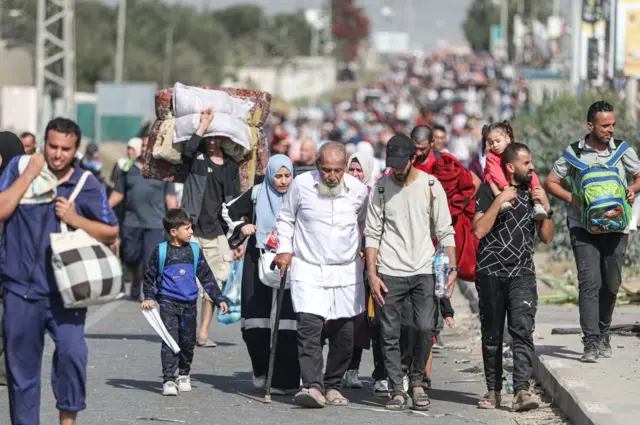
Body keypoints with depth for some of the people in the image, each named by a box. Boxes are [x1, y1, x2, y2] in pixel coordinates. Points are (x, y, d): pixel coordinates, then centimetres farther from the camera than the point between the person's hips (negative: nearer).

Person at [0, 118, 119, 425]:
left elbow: (111, 233, 8)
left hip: (64, 289, -1)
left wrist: (75, 219, -7)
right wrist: (29, 175, -11)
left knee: (71, 352, -19)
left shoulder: (88, 186, 3)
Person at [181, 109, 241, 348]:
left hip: (216, 232, 4)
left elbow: (235, 202, 15)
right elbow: (186, 152, -23)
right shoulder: (197, 159, 2)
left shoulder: (231, 166, 12)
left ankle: (203, 333, 7)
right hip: (192, 229, -3)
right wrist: (203, 126, -22)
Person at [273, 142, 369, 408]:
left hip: (346, 271, 3)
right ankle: (312, 386, -22)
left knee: (343, 334, 7)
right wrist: (284, 249, -1)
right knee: (309, 327, -17)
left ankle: (333, 385, 21)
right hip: (308, 270, -3)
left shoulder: (358, 190, -2)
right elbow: (285, 219, 9)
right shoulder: (301, 185, -7)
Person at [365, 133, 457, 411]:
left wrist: (452, 267, -3)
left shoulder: (430, 185, 2)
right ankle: (397, 390, 7)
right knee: (390, 334, -1)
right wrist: (372, 274, -3)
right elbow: (372, 234, 5)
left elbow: (444, 230, 5)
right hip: (389, 273, 1)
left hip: (424, 271, -1)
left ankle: (417, 380, 9)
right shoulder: (381, 188, 4)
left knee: (426, 328, -12)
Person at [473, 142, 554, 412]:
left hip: (522, 273, 1)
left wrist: (545, 207, -1)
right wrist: (499, 201, -15)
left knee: (523, 329, -15)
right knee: (492, 335, 4)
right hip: (491, 272, -1)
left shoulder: (533, 192, 13)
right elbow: (479, 230, -10)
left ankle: (521, 390, -22)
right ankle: (493, 390, 15)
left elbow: (547, 237, 13)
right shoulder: (489, 190, 1)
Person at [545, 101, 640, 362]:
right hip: (583, 227, -2)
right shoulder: (574, 153, 0)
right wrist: (572, 198, -10)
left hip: (616, 226, 2)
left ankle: (604, 334, 26)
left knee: (611, 284, 6)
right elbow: (550, 182, 6)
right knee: (589, 282, -14)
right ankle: (591, 342, -17)